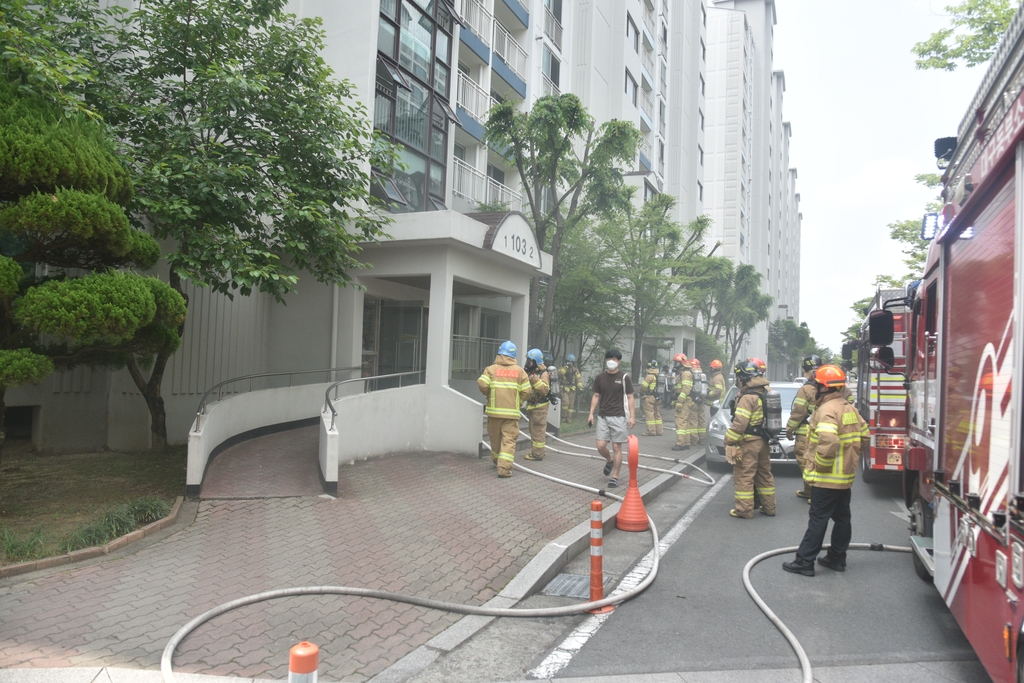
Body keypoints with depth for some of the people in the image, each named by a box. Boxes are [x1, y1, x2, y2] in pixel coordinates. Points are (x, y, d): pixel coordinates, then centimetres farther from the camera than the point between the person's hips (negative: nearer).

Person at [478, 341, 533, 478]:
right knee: (509, 439, -1)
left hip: (494, 410, 1)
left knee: (495, 437, 18)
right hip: (512, 412, -1)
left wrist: (489, 394, 7)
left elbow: (482, 385, -14)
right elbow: (527, 392, -1)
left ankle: (497, 461, 36)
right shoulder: (520, 371, 2)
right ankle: (504, 468, -12)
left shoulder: (491, 369, 0)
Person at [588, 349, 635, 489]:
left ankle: (615, 477, 10)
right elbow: (596, 396, 11)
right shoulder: (600, 378, 6)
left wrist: (631, 416, -8)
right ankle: (610, 460, 32)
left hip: (619, 417, -3)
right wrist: (591, 414, 4)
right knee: (601, 446, -1)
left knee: (616, 447, -1)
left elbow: (629, 397, -2)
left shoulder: (624, 378, -3)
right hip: (603, 416, 3)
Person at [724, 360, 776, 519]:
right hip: (763, 441, 9)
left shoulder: (748, 397, -20)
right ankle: (769, 507, 25)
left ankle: (744, 510, 3)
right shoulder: (766, 392, 8)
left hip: (749, 442, -9)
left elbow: (739, 423, -24)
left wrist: (729, 441, -17)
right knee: (764, 474, 17)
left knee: (744, 476, -1)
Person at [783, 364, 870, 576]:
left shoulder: (827, 410, -20)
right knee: (842, 518, 15)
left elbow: (828, 442, -33)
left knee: (818, 520, -5)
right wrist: (848, 455, 16)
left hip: (827, 478, -9)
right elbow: (865, 437, 16)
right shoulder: (850, 408, 10)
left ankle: (804, 562, 1)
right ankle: (837, 558, 25)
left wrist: (819, 464, -20)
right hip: (846, 476, 9)